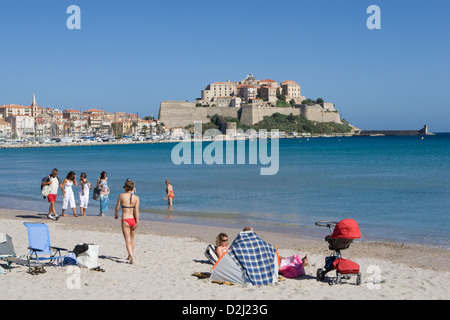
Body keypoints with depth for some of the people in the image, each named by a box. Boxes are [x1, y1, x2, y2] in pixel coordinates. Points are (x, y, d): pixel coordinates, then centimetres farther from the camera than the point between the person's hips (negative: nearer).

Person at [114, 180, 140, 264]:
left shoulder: (121, 195, -4)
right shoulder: (136, 198, 0)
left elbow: (117, 208, 1)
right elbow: (136, 210, -9)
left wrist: (115, 214, 20)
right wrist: (137, 222, -11)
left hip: (125, 220, -3)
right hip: (133, 220, 3)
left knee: (128, 241, -3)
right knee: (132, 239, 20)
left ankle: (131, 255, -23)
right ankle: (129, 256, 32)